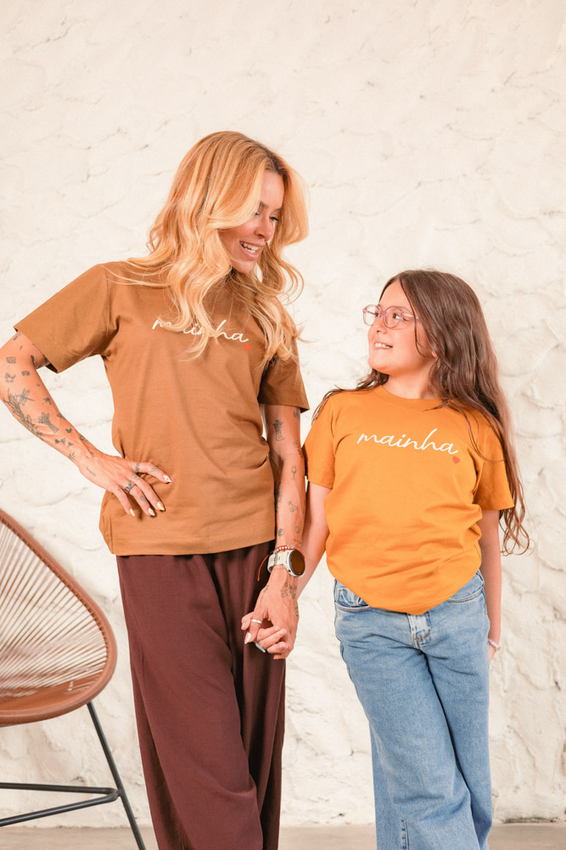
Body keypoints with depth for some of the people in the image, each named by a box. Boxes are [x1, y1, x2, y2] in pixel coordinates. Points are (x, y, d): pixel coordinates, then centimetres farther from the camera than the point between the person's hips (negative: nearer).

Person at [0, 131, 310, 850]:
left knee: (258, 756, 8)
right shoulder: (121, 289, 5)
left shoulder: (265, 313, 14)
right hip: (162, 547, -3)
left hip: (255, 547, 4)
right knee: (206, 766, -4)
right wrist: (89, 458, -5)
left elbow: (288, 454, 8)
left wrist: (284, 575, -1)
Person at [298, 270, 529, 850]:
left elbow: (488, 534, 10)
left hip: (456, 616, 2)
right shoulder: (343, 412, 2)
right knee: (427, 787, -3)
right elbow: (315, 520, 4)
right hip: (369, 621, -1)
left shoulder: (475, 427, 2)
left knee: (469, 788, 11)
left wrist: (492, 624, 17)